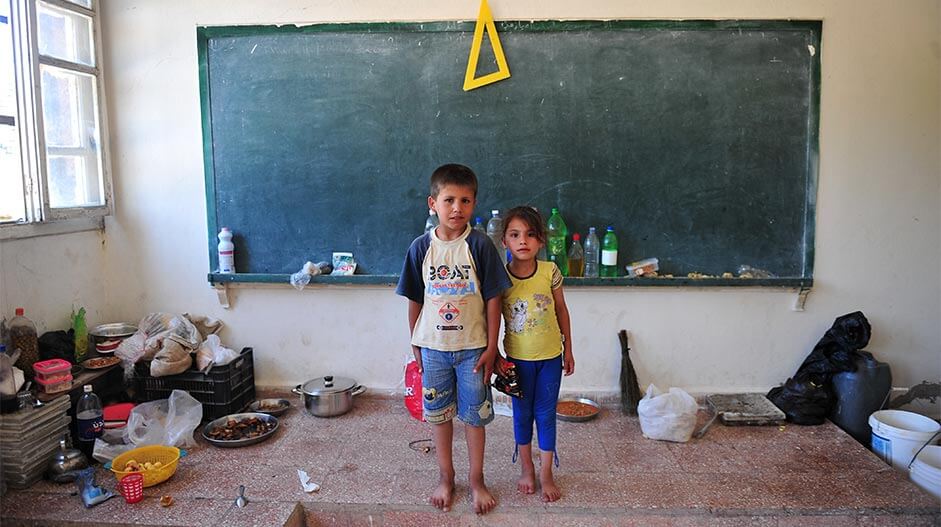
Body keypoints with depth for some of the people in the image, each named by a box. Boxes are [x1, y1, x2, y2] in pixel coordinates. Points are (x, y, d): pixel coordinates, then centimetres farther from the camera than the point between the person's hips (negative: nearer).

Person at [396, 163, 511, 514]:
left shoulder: (480, 245, -12)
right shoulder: (421, 247, -5)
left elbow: (492, 299, -8)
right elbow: (415, 300, 3)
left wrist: (491, 347, -8)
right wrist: (415, 345, 5)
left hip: (473, 347, -2)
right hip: (433, 347, 2)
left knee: (474, 416, 11)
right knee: (439, 414, 15)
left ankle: (476, 480, 30)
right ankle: (445, 477, 35)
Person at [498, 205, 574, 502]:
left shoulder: (550, 272, -11)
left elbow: (561, 311, 1)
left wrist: (568, 350, 6)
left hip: (550, 356, 0)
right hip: (518, 357, 0)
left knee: (546, 414, 10)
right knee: (522, 414, 14)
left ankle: (546, 474, 26)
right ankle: (527, 470, 33)